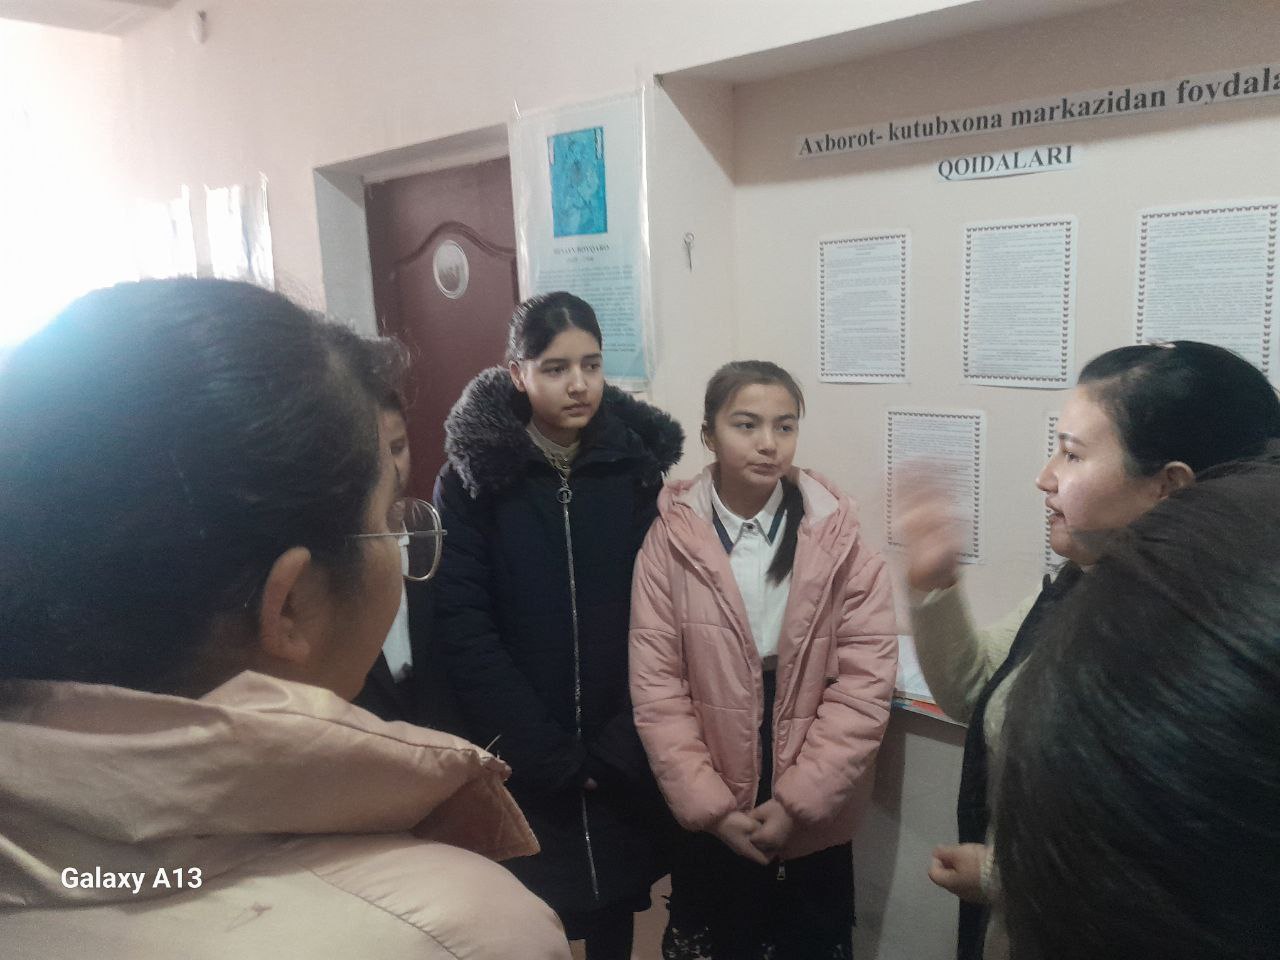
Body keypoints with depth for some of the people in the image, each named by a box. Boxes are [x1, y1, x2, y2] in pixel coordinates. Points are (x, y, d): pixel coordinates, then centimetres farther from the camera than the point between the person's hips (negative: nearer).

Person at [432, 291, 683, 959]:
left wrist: (613, 749, -9)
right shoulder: (473, 473, -6)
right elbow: (462, 627, -12)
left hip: (623, 763, 2)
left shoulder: (642, 461, -1)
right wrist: (548, 755, -14)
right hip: (517, 763, -1)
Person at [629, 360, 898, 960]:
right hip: (708, 825, 0)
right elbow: (655, 689, -8)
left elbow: (866, 682, -10)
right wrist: (711, 806, -12)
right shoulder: (671, 538, -8)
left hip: (813, 825, 0)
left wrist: (797, 802, -13)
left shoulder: (837, 535, -8)